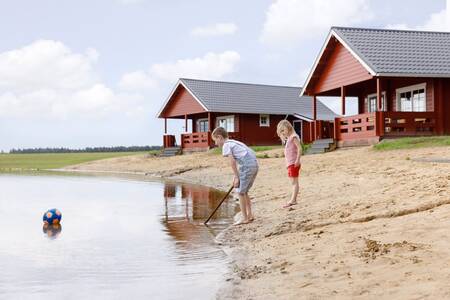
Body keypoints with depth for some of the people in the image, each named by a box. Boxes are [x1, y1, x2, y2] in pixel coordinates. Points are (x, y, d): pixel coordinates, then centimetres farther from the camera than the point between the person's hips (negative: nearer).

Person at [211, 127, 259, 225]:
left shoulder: (226, 145, -1)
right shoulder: (234, 143, 26)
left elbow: (232, 161, -10)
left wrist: (236, 177, -6)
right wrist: (236, 176, 23)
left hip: (247, 165, -9)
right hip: (254, 163, 9)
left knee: (241, 192, 2)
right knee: (244, 191, 19)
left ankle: (244, 217, 5)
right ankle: (249, 215, 22)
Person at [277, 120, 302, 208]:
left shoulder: (293, 137, -10)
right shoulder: (288, 138, 17)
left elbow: (299, 148, -18)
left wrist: (297, 160, -24)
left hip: (294, 164, -9)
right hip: (289, 164, 9)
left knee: (294, 182, -11)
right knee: (293, 182, 11)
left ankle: (293, 200, -15)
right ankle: (293, 200, 14)